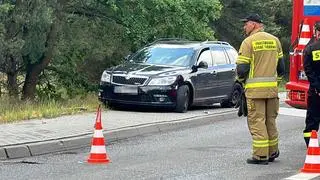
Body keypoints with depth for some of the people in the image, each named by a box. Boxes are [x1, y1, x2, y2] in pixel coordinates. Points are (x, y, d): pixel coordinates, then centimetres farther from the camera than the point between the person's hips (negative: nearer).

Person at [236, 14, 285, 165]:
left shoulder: (249, 42, -8)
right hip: (272, 88, 6)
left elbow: (242, 68, -11)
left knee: (257, 121, -3)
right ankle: (272, 152, 22)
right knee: (270, 120, 16)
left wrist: (241, 80, 9)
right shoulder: (274, 40, 11)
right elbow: (281, 66, 14)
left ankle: (260, 155, -5)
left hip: (255, 89, -6)